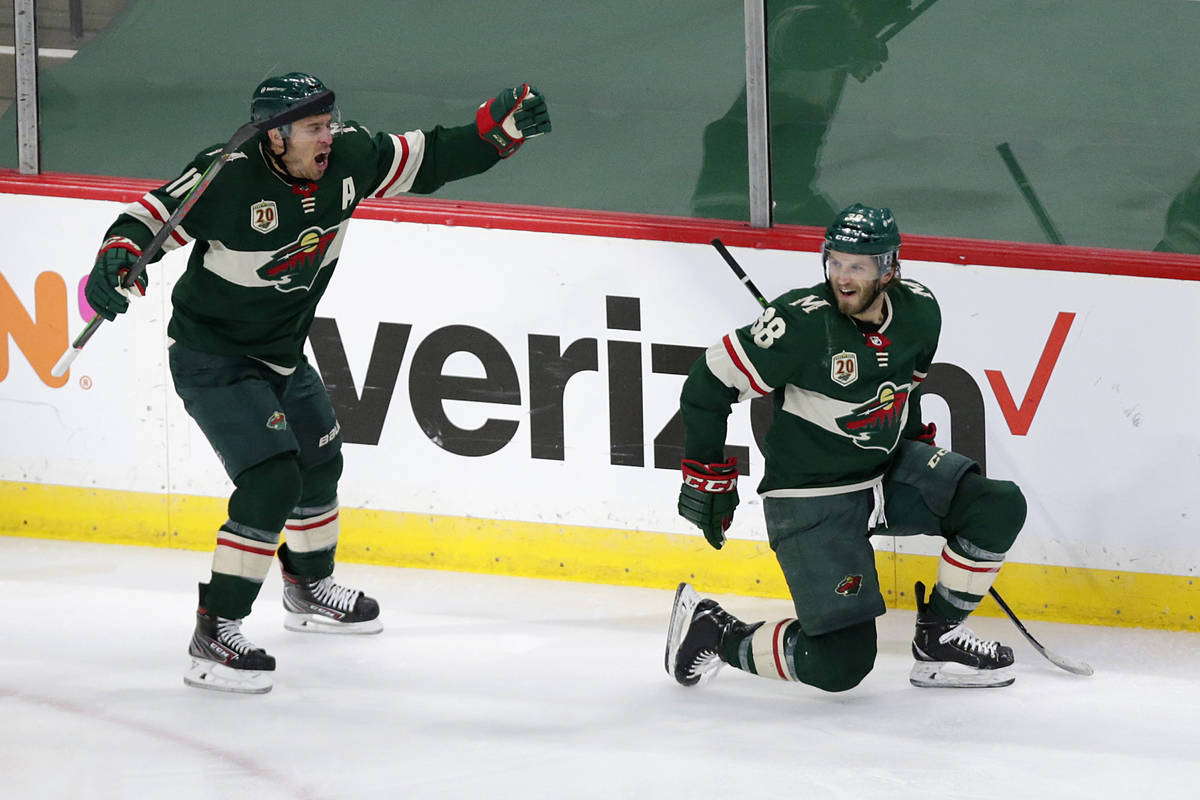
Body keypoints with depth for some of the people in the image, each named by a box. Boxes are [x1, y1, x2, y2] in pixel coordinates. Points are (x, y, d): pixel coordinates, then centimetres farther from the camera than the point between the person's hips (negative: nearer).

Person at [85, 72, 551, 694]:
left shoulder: (347, 157, -11)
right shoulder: (229, 177, -29)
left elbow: (431, 160, -1)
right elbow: (157, 212, -25)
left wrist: (502, 126, -11)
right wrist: (118, 255, -44)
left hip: (281, 351, 8)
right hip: (212, 357, -8)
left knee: (318, 461, 25)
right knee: (272, 478, -21)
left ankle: (310, 589, 53)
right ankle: (214, 637, -18)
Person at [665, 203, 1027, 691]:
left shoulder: (920, 313, -5)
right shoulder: (802, 323, -24)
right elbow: (709, 384, -15)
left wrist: (918, 445, 21)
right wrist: (708, 476, -10)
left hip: (888, 473, 7)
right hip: (809, 500, -7)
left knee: (1000, 507, -11)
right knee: (841, 664, -15)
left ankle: (938, 638, 7)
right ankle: (712, 632, 8)